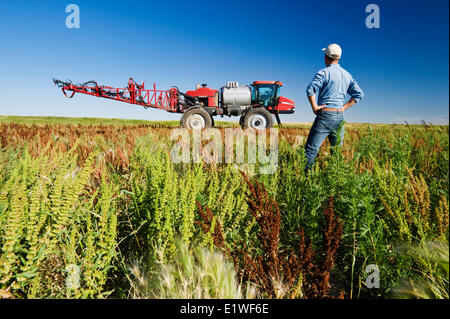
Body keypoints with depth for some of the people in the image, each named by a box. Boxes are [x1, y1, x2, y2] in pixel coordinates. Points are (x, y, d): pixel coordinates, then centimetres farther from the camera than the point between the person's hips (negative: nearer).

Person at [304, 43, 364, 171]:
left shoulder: (324, 72, -6)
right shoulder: (347, 75, 15)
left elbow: (310, 89, -22)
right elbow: (359, 94, 16)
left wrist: (314, 107, -12)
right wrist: (343, 107, 12)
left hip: (325, 115, -6)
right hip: (340, 116, 7)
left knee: (311, 149, -6)